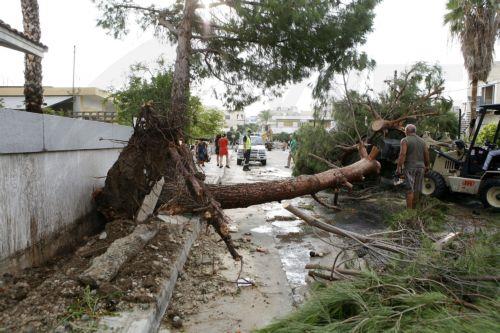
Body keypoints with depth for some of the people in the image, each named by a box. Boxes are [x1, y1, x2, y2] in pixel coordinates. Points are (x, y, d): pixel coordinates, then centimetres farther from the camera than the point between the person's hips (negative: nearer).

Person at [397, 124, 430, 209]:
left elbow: (402, 154, -17)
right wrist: (427, 166, 20)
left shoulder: (405, 140, -7)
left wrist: (399, 167, -17)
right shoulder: (422, 141, 11)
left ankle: (409, 209, -3)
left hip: (410, 167, -5)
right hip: (420, 167, 5)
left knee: (410, 189, -3)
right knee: (417, 190, 12)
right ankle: (414, 208, 22)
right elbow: (426, 154, 10)